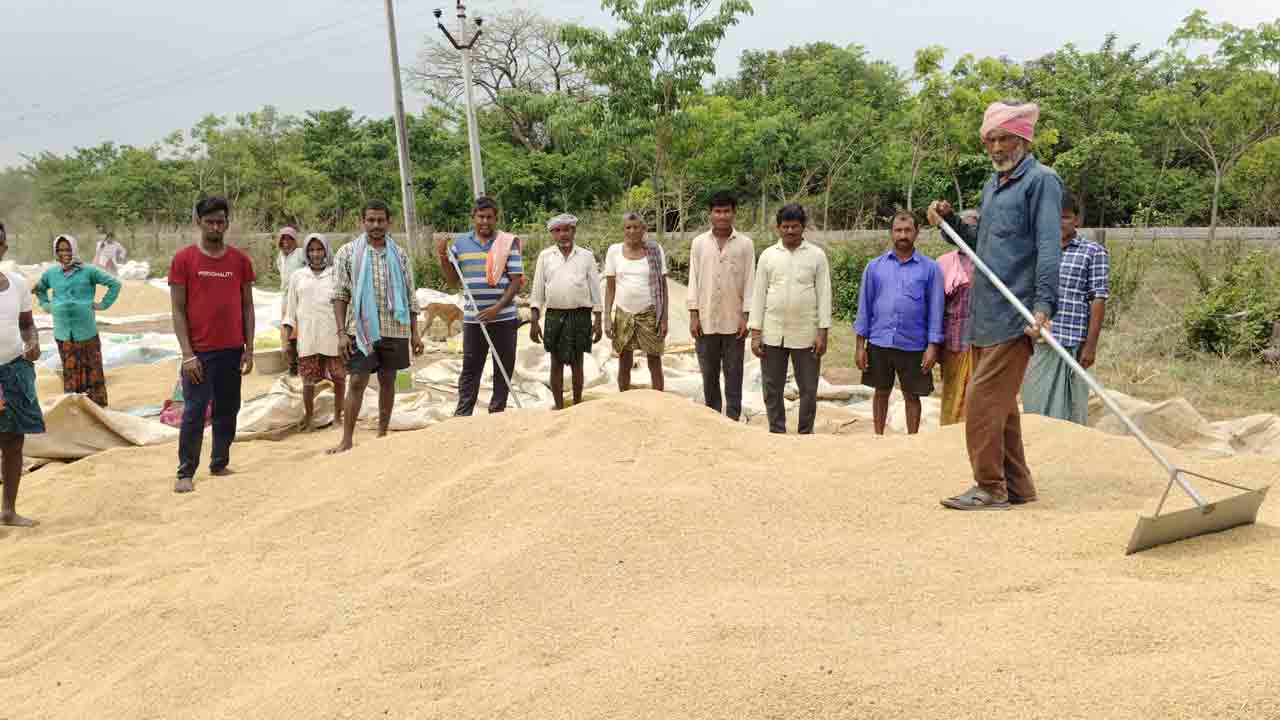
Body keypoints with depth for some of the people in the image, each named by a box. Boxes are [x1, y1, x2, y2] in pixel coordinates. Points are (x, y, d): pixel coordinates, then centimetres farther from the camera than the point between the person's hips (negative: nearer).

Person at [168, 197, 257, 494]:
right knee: (194, 411, -2)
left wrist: (249, 349, 2)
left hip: (232, 350, 3)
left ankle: (220, 464, 22)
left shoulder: (240, 260, 6)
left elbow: (247, 306, 8)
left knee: (228, 410, 10)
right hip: (199, 352, -3)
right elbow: (178, 310, -4)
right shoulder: (183, 259, -2)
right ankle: (185, 472, 7)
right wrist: (188, 354, -11)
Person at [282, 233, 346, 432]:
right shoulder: (297, 277, 8)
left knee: (339, 378, 4)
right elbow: (291, 311, 11)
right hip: (307, 339, 1)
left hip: (333, 338, -1)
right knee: (308, 380, 7)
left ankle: (337, 416, 20)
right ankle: (308, 416, 26)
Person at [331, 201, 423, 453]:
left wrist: (415, 333, 6)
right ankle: (346, 440, 0)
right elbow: (340, 295, -1)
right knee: (357, 382, -6)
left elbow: (410, 296, 10)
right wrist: (341, 333, -9)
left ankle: (382, 435, 20)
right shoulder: (348, 253, 1)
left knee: (388, 381, 9)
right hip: (361, 328, -3)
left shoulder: (399, 254, 8)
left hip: (395, 329, 3)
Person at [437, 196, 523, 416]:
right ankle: (462, 415, 10)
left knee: (504, 368, 6)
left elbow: (516, 280, -7)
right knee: (470, 369, 6)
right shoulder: (460, 243, 6)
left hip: (504, 317, -2)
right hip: (472, 318, 2)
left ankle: (497, 413, 18)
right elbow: (453, 280, 11)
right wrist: (443, 258, -6)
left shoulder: (508, 243, -3)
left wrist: (497, 308, -16)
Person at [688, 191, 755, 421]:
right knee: (709, 375, 9)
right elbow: (694, 280, 4)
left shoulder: (745, 244, 0)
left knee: (733, 375, 4)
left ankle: (733, 419, 11)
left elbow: (749, 282, 0)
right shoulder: (699, 242, 4)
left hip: (733, 321, -1)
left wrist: (745, 317, -6)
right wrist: (693, 315, -2)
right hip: (706, 320, 2)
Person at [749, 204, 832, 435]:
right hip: (772, 334, 1)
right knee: (772, 389, 7)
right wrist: (755, 333, -2)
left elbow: (824, 295, 0)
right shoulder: (768, 255, 5)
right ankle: (777, 433, 19)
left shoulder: (816, 255, 2)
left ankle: (806, 434, 18)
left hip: (805, 335, -1)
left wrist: (822, 332, -7)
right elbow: (758, 295, 4)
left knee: (808, 389, 5)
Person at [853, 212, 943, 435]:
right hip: (879, 343, 1)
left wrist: (933, 346, -7)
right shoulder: (874, 266, 5)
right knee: (881, 393, 13)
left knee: (912, 396, 9)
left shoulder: (930, 268, 1)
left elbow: (935, 308, 0)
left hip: (913, 345, -1)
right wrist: (860, 345, 1)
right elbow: (864, 305, 5)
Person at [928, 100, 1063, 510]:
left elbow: (1049, 248, -15)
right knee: (999, 404, 13)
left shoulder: (1040, 180, -5)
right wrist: (949, 220, 9)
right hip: (984, 314, 9)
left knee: (983, 402, -10)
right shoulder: (993, 184, 20)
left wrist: (1043, 303, -25)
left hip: (1012, 315, -9)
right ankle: (1016, 486, 22)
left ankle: (990, 489, 0)